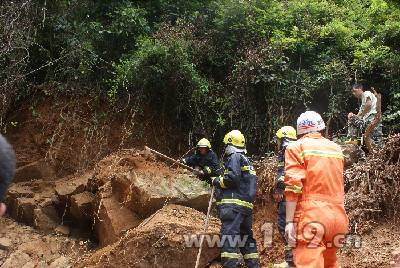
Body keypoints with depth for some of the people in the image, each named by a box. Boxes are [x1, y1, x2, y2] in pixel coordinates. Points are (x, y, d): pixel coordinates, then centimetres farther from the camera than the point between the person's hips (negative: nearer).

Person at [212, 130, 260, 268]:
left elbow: (233, 177, -17)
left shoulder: (234, 157, -3)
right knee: (246, 236, 16)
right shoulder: (247, 160, 24)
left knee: (229, 236, -13)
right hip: (247, 205, 10)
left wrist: (217, 181, -1)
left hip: (234, 204, -10)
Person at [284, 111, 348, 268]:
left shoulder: (297, 147, 0)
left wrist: (289, 221, -10)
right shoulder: (336, 149, 16)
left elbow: (293, 187, -10)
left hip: (311, 215, -6)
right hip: (338, 215, 6)